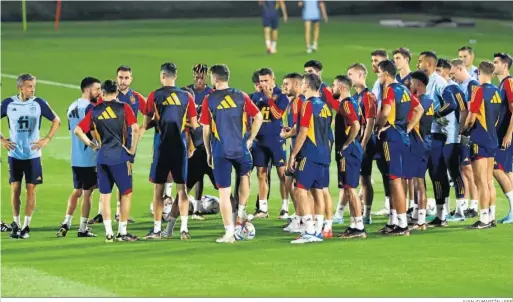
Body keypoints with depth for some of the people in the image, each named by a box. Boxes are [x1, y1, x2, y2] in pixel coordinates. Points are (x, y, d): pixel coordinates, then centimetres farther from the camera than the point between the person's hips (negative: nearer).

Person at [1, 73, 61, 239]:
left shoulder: (39, 103, -3)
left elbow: (56, 121, 7)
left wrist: (47, 139, -2)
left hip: (33, 154, 0)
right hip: (14, 154, 0)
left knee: (31, 189, 0)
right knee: (15, 188, 0)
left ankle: (26, 226, 7)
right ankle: (16, 224, 11)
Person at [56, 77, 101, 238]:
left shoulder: (72, 107, 11)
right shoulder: (90, 107, -15)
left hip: (75, 158, 7)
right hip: (89, 158, -7)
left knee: (77, 191, 18)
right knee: (87, 192, 2)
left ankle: (66, 222, 10)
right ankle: (83, 228, 5)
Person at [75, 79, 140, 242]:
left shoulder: (95, 111, 6)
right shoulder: (123, 108, -2)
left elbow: (78, 130, 4)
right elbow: (135, 129, -13)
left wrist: (91, 145, 11)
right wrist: (132, 149, -4)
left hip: (102, 156, 3)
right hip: (119, 156, -3)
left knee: (104, 195, 9)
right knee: (126, 193, 7)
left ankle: (108, 233, 7)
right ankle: (122, 232, 5)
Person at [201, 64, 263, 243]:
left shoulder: (209, 100, -3)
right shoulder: (240, 97, 2)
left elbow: (206, 130, 0)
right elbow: (258, 117, 0)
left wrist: (208, 153, 9)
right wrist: (250, 139, 9)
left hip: (220, 151, -2)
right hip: (240, 148, 2)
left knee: (224, 193, 1)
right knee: (244, 175, 32)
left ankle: (229, 233, 0)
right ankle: (241, 212, 24)